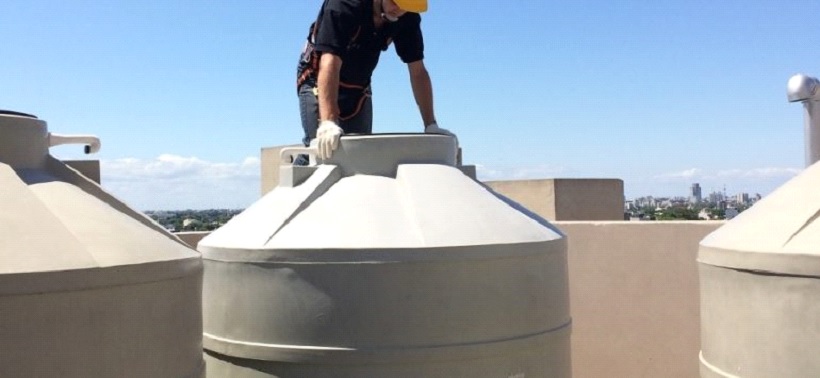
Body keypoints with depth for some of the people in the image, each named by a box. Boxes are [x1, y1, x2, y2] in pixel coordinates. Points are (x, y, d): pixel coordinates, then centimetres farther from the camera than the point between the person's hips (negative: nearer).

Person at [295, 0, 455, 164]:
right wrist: (328, 122, -50)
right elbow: (330, 64, -40)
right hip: (319, 82, -5)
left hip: (359, 89, 5)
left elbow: (418, 71, -11)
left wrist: (431, 124, -17)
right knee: (321, 149, -18)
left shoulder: (408, 19, -16)